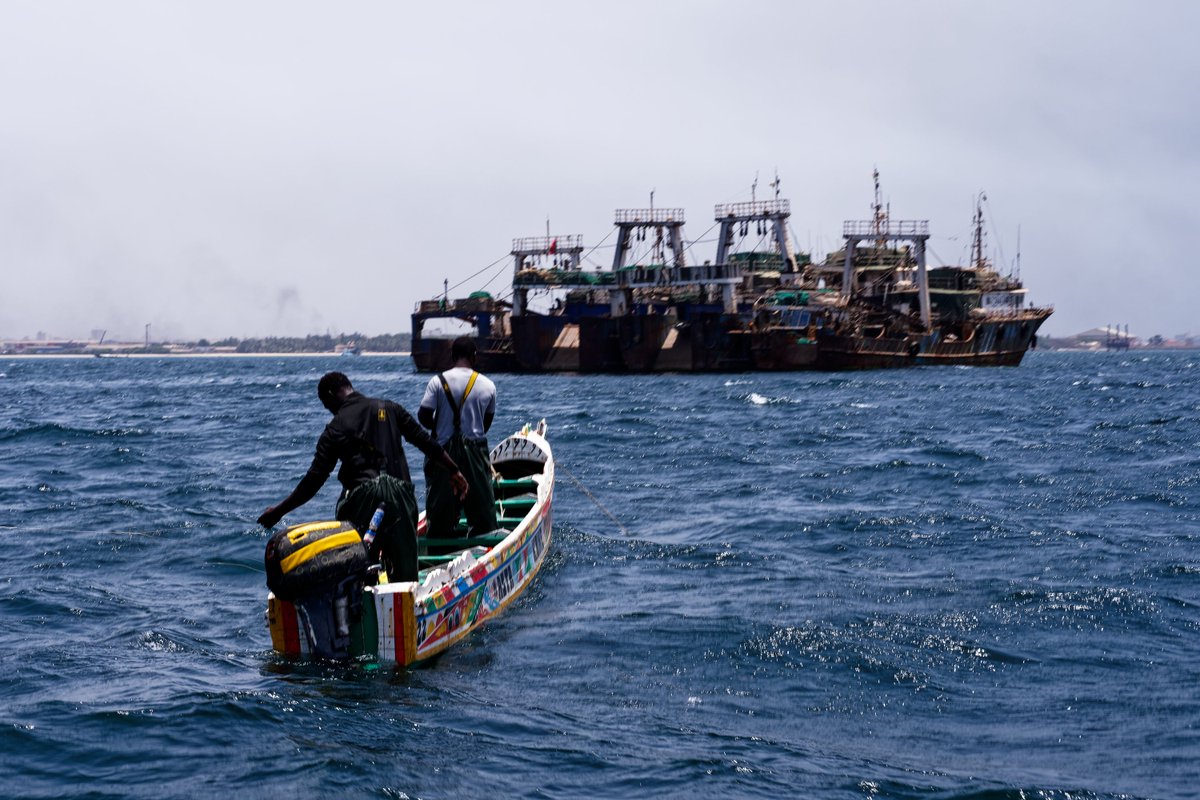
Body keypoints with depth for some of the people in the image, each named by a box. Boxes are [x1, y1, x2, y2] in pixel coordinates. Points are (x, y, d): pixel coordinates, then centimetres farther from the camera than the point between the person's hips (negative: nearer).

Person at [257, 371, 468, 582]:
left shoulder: (335, 428, 2)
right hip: (399, 495, 3)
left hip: (362, 499, -3)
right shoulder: (390, 409, 11)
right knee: (405, 574, 8)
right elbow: (424, 441, 9)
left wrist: (279, 511, 7)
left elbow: (314, 479, -1)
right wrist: (453, 471, 20)